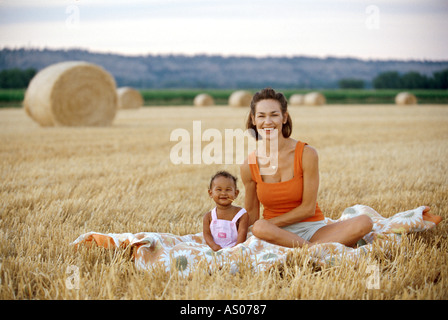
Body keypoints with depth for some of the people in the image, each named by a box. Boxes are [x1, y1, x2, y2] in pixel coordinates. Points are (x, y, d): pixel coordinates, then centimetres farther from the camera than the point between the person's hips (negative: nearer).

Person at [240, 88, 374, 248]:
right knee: (260, 228, -36)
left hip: (313, 229, 0)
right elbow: (251, 213, 8)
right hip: (277, 234, 0)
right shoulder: (249, 165, -4)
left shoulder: (307, 154, -10)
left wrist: (268, 224, -10)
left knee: (364, 222, -24)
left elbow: (309, 208, -8)